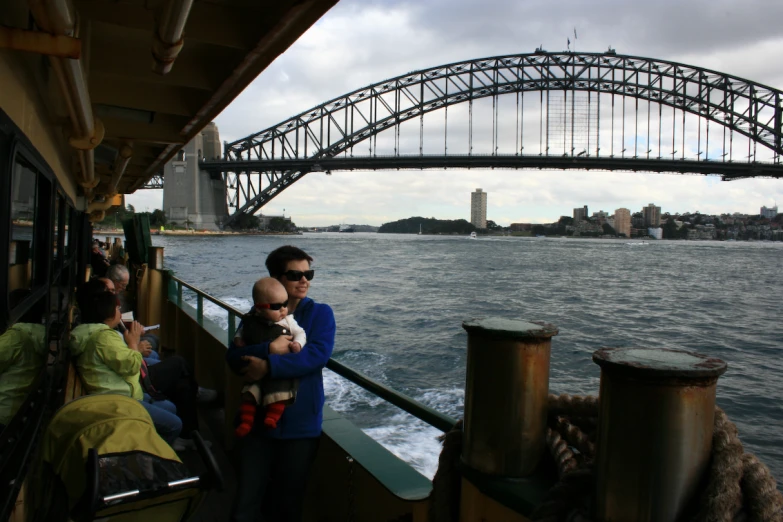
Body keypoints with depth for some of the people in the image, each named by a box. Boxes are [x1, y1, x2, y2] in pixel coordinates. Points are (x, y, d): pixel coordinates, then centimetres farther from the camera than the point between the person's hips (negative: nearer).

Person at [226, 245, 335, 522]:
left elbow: (318, 355, -19)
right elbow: (234, 357, -7)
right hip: (258, 421, 2)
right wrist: (269, 349, -24)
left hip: (301, 424, -2)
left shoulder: (320, 313, -2)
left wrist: (268, 366, -24)